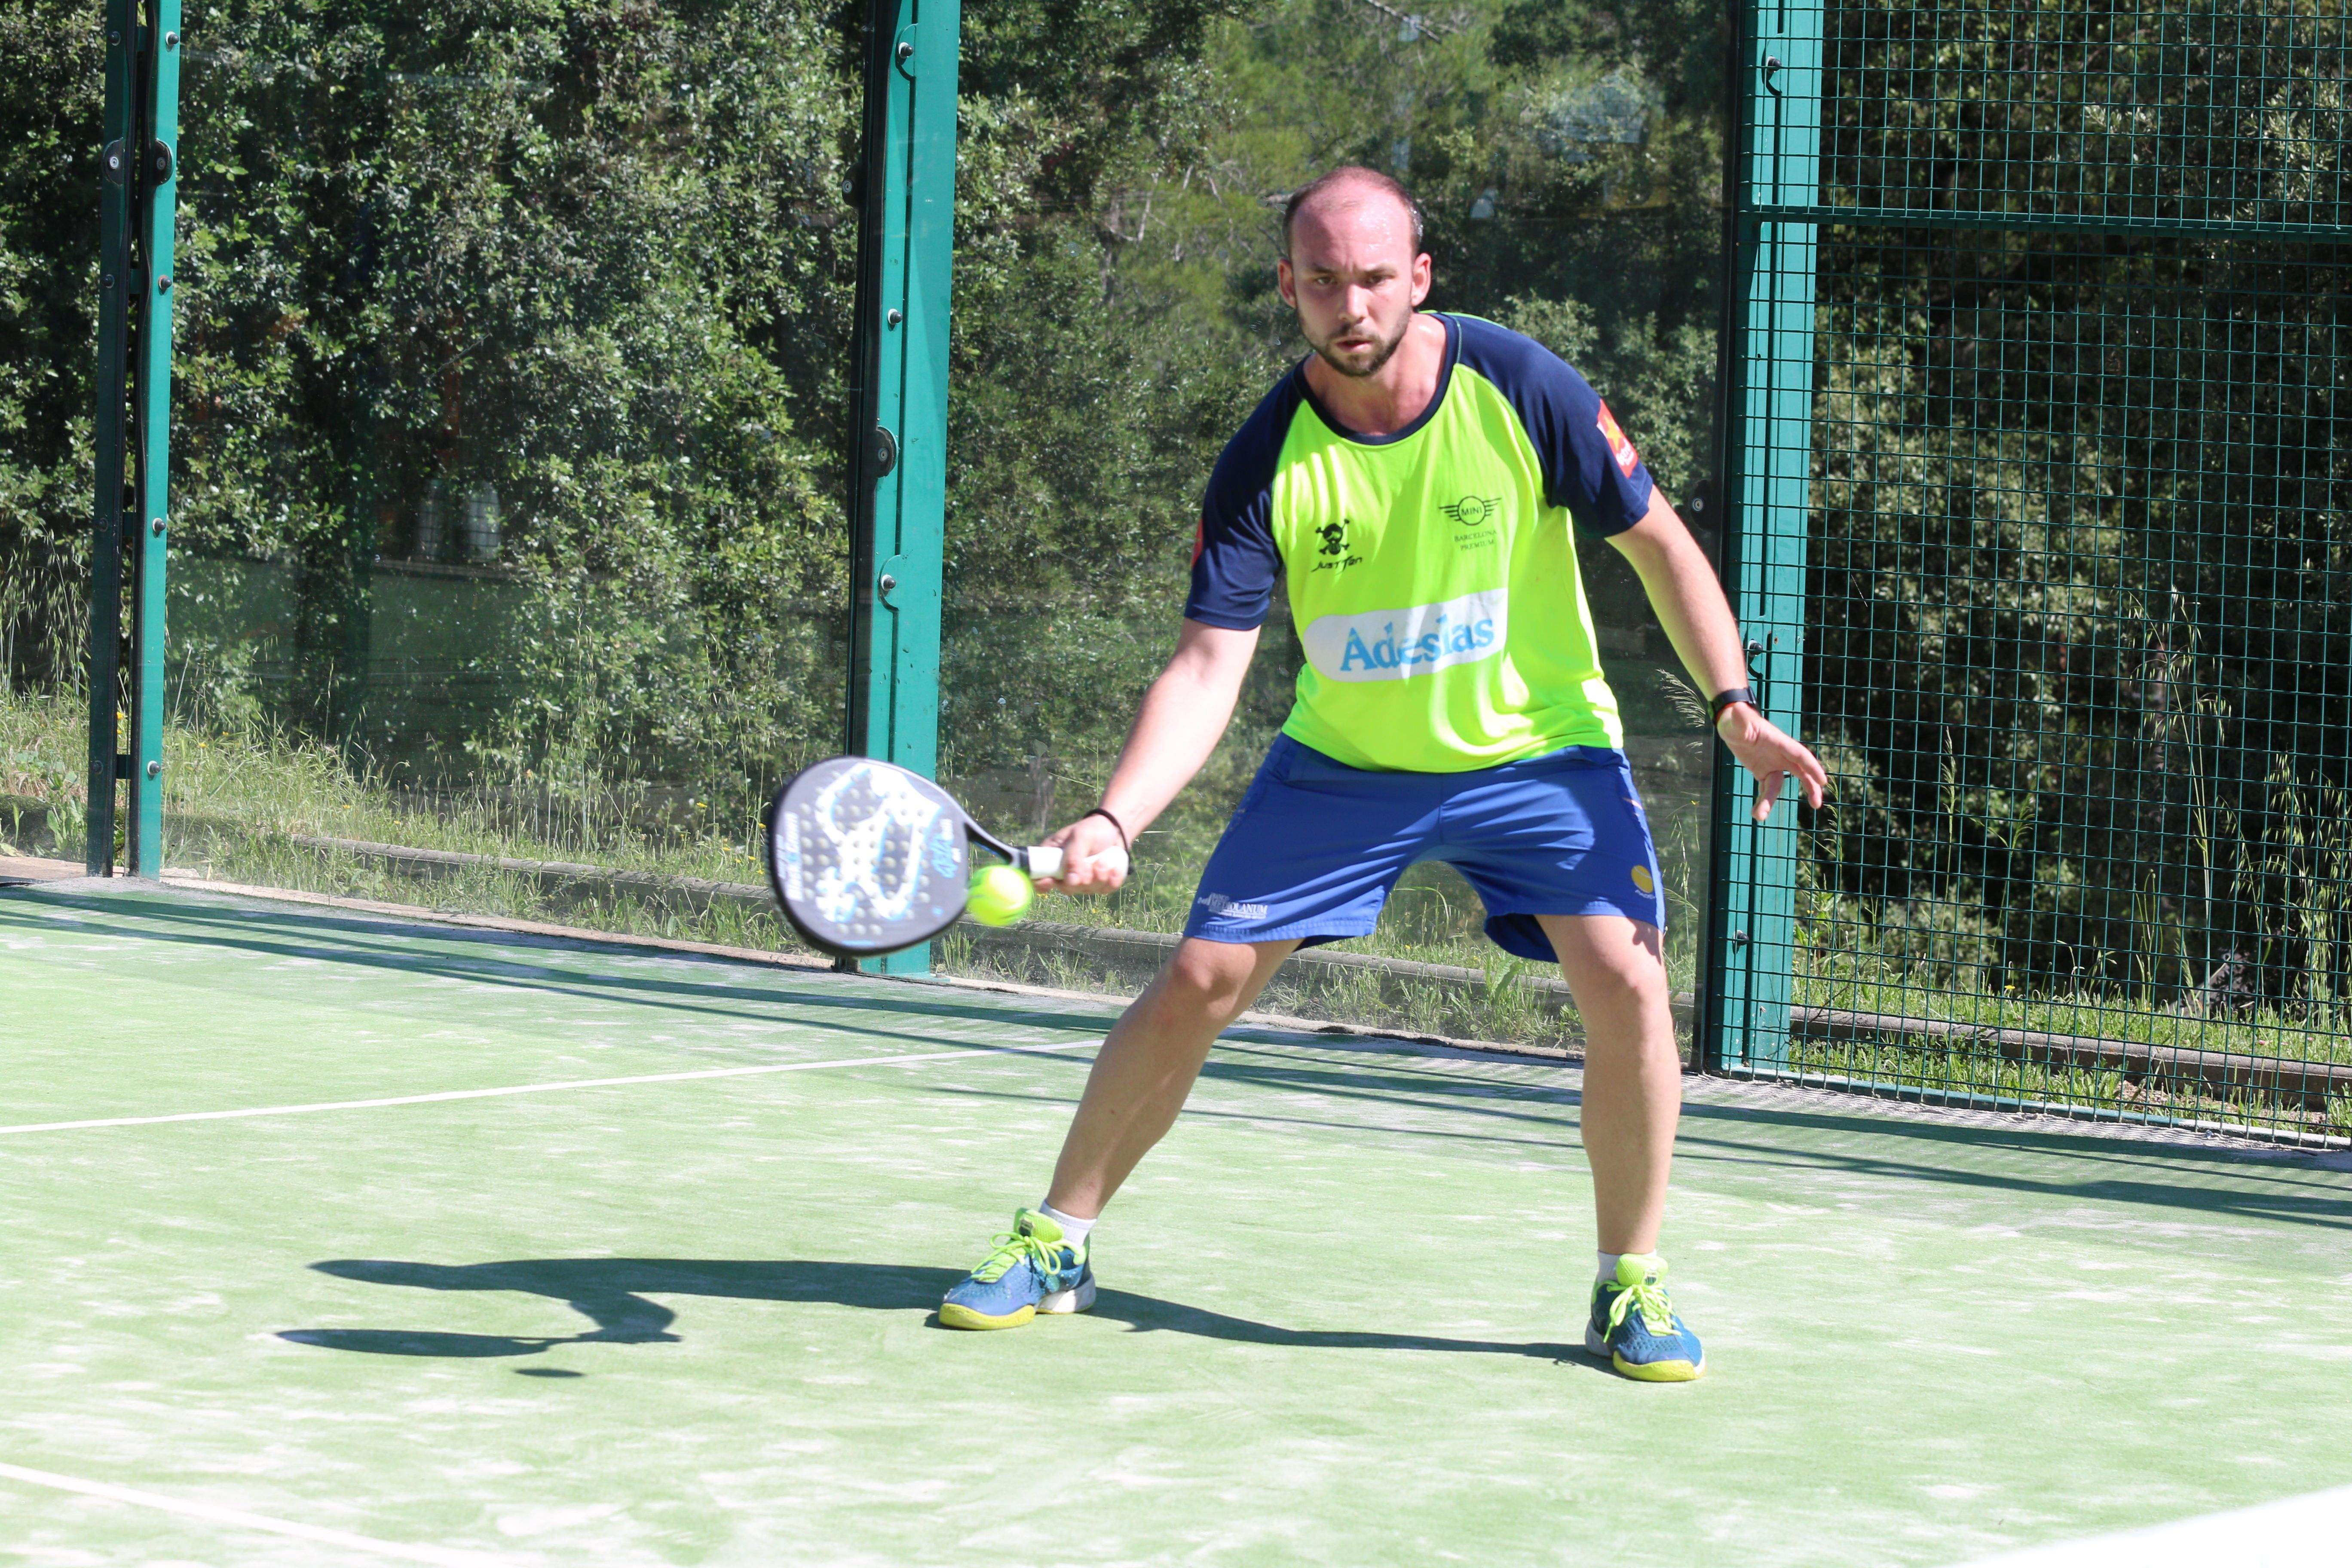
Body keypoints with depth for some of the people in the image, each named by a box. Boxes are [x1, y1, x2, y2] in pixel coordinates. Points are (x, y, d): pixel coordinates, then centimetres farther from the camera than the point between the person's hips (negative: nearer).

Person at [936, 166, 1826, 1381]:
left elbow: (1654, 540, -5)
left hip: (1537, 749, -1)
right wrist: (1113, 821, -32)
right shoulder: (1264, 463, -16)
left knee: (1624, 982, -19)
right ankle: (1055, 1245, 16)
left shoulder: (1522, 390, -18)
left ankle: (1631, 1283, 0)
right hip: (1342, 763, 1)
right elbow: (1207, 667, -18)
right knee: (1196, 985, -3)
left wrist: (1735, 707, -11)